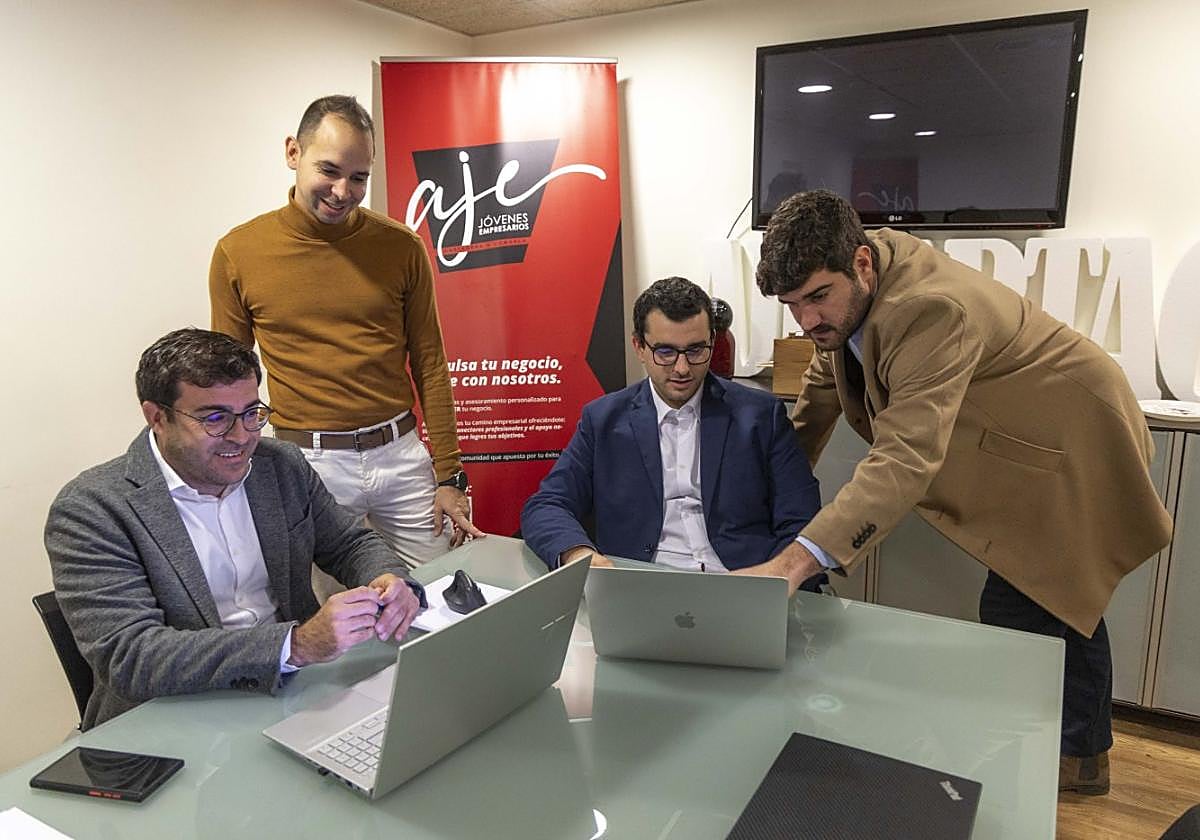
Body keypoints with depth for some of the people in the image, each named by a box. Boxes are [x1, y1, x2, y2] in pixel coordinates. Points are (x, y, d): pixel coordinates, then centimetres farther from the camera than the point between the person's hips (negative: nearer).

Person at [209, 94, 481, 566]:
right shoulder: (238, 252, -1)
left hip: (399, 453, 1)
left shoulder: (401, 247, 0)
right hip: (307, 463, -1)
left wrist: (449, 475, 2)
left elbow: (429, 364, 3)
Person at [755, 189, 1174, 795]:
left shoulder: (932, 311, -38)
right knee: (1065, 600, 22)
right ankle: (1084, 751, 43)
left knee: (1018, 612, -8)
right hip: (1036, 441, 9)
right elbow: (822, 387, 3)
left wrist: (796, 559, -59)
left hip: (1076, 451, -9)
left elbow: (906, 459, -49)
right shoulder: (853, 282, -10)